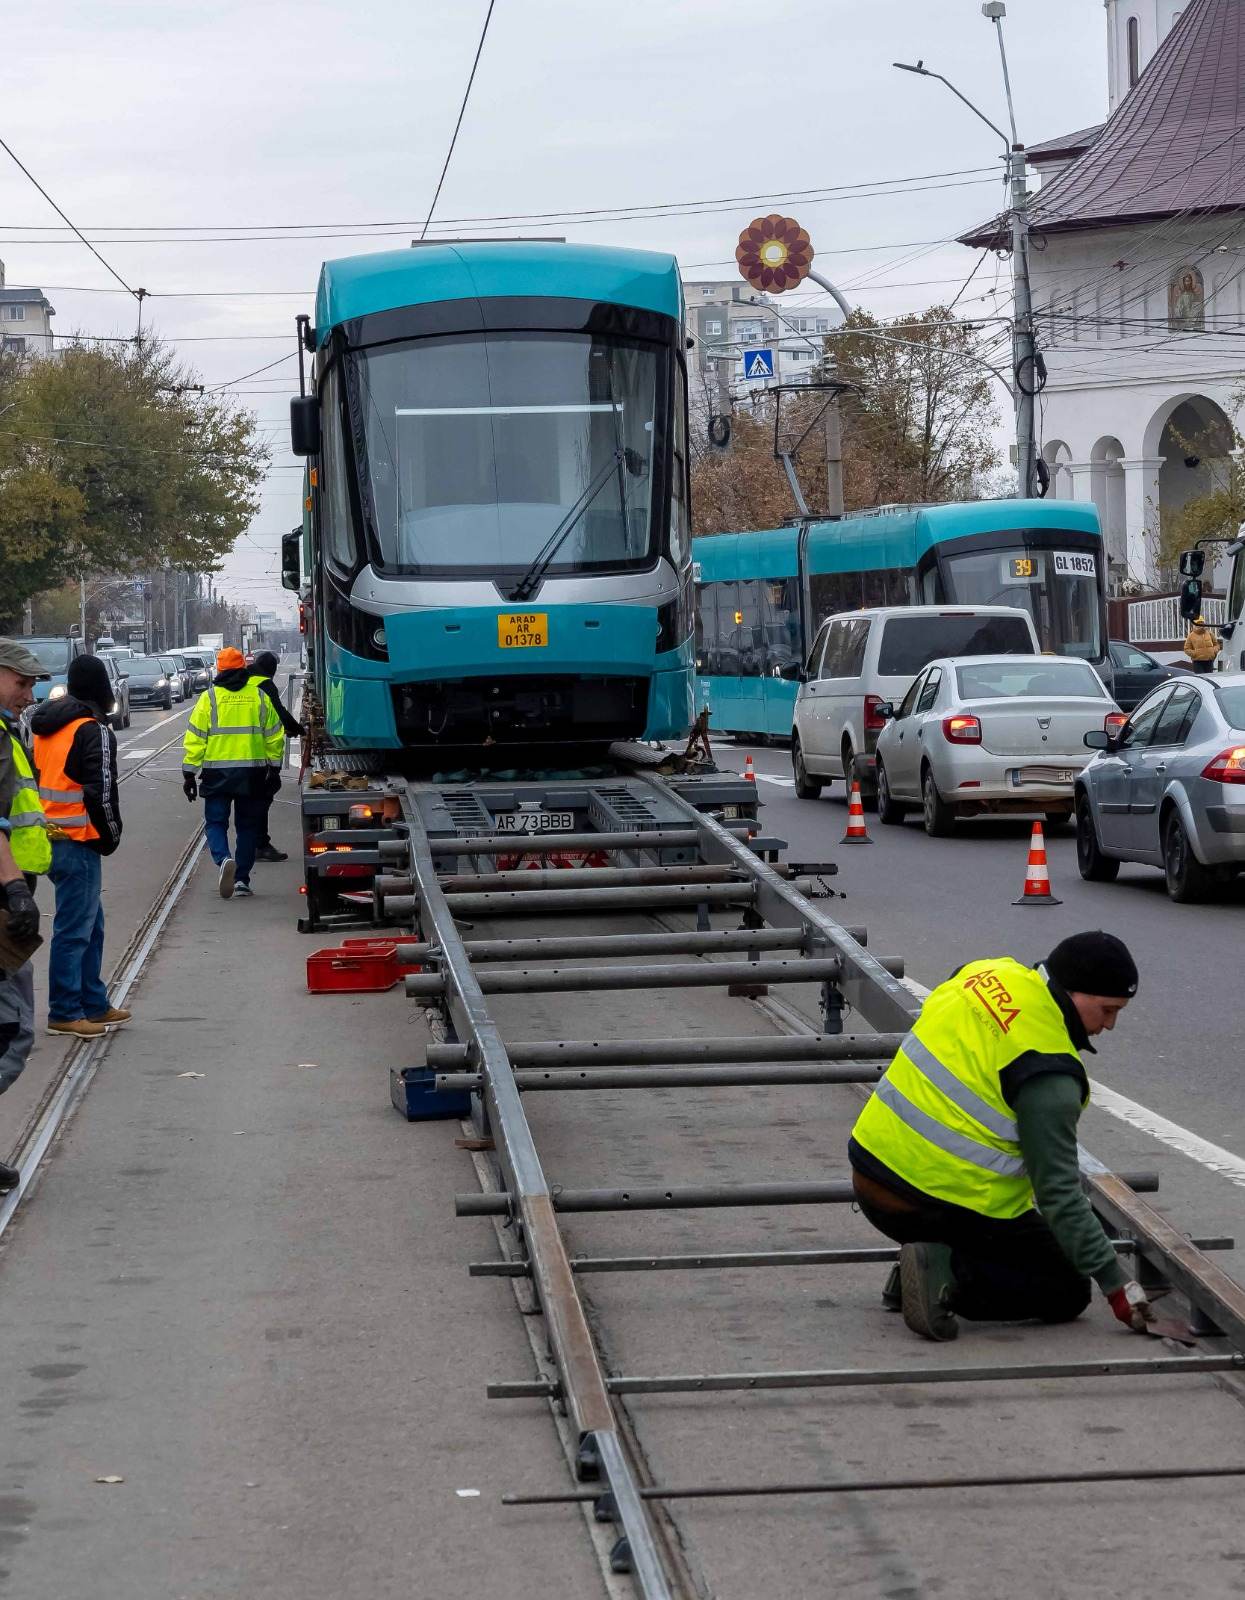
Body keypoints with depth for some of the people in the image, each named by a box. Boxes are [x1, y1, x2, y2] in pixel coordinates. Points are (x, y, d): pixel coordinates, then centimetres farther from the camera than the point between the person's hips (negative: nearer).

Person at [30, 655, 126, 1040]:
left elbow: (34, 780, 19)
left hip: (48, 839, 9)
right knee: (74, 928, -3)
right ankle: (65, 1013, 1)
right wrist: (111, 835, -4)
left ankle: (94, 1004, 23)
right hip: (77, 843, -9)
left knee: (90, 922, 18)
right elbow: (101, 791, -17)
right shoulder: (93, 730, -14)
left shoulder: (44, 727, 14)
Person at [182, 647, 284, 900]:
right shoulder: (260, 697, 3)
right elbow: (274, 736, 8)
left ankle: (223, 859, -23)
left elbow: (194, 738, -4)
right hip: (252, 773, 2)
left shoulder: (209, 698, -3)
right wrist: (274, 766, 20)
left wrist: (189, 773, 2)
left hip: (217, 773, -2)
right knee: (247, 826, 12)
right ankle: (242, 879, 12)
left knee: (215, 822, 5)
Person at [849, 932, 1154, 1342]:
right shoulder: (1049, 1076, -19)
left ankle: (922, 1269, 12)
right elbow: (1058, 1193, -18)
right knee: (1066, 1293, 7)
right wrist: (1116, 1284, -12)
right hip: (945, 1203, -8)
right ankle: (952, 1274, -13)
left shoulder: (984, 971, 3)